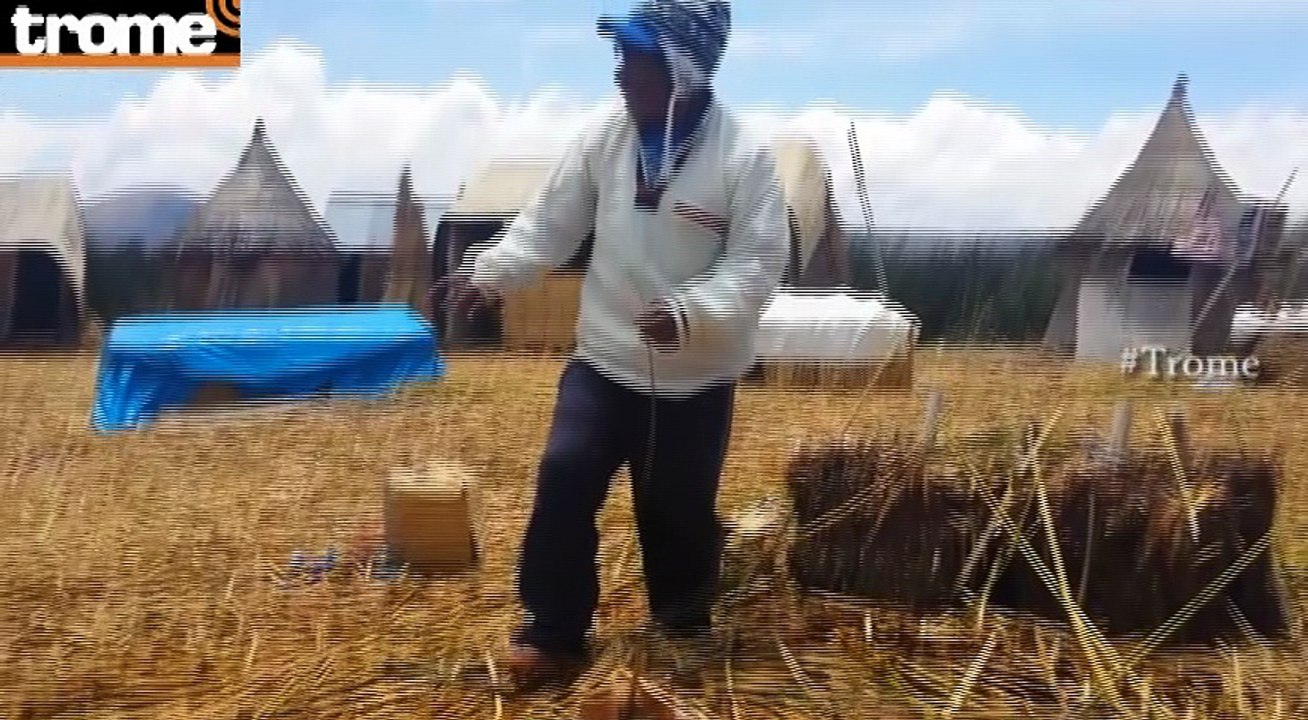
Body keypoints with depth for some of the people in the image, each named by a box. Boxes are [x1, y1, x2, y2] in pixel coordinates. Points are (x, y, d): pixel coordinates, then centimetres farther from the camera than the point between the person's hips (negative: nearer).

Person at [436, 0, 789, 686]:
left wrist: (690, 312, -30)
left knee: (678, 506, 9)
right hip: (605, 358, 3)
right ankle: (552, 632, 11)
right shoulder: (604, 137, -3)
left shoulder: (744, 155, -14)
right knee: (564, 478, -7)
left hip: (697, 374, -3)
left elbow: (759, 263, -15)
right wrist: (488, 273, -13)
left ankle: (685, 630, 35)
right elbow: (548, 225, 2)